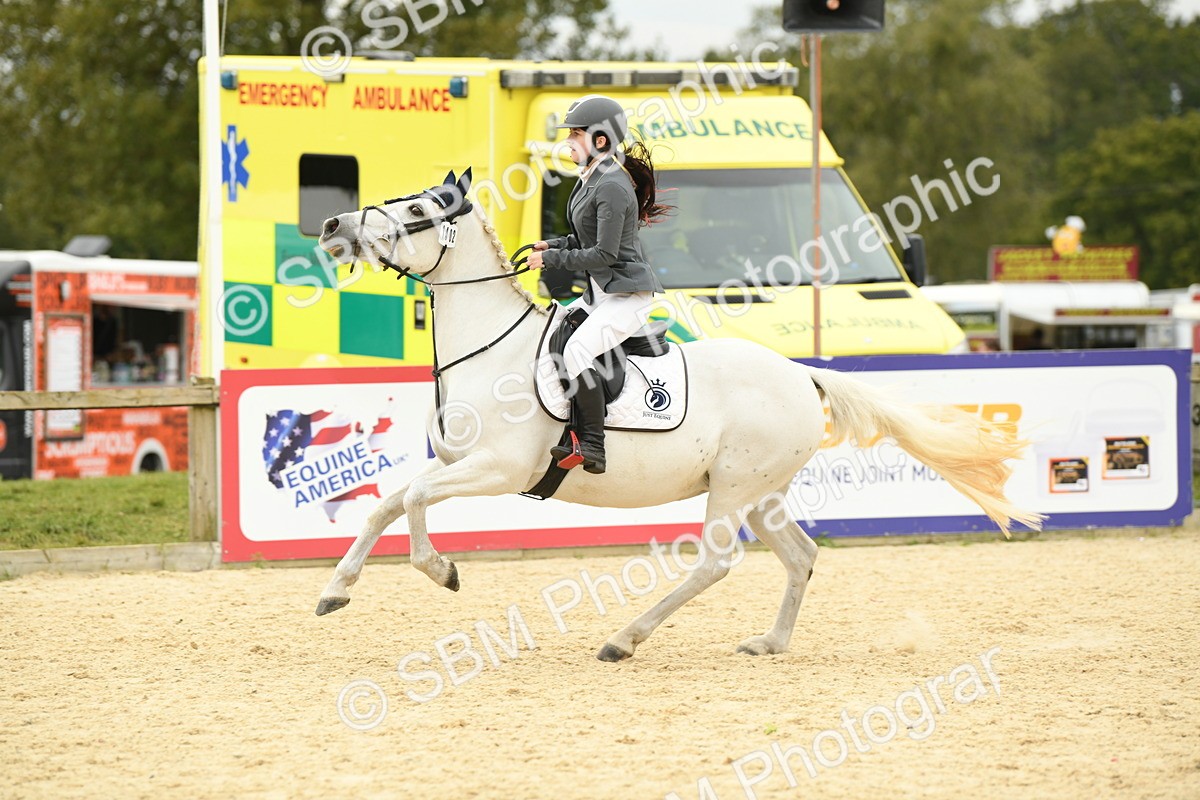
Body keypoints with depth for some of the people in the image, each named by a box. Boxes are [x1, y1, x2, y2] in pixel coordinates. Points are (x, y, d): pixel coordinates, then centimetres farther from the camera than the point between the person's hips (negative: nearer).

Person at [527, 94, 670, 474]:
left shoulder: (612, 186, -18)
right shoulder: (590, 180, 12)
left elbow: (604, 253, -22)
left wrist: (551, 259, -15)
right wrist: (552, 245, 9)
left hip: (627, 295, -11)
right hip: (599, 293, 11)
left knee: (577, 350, -29)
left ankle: (592, 448, -28)